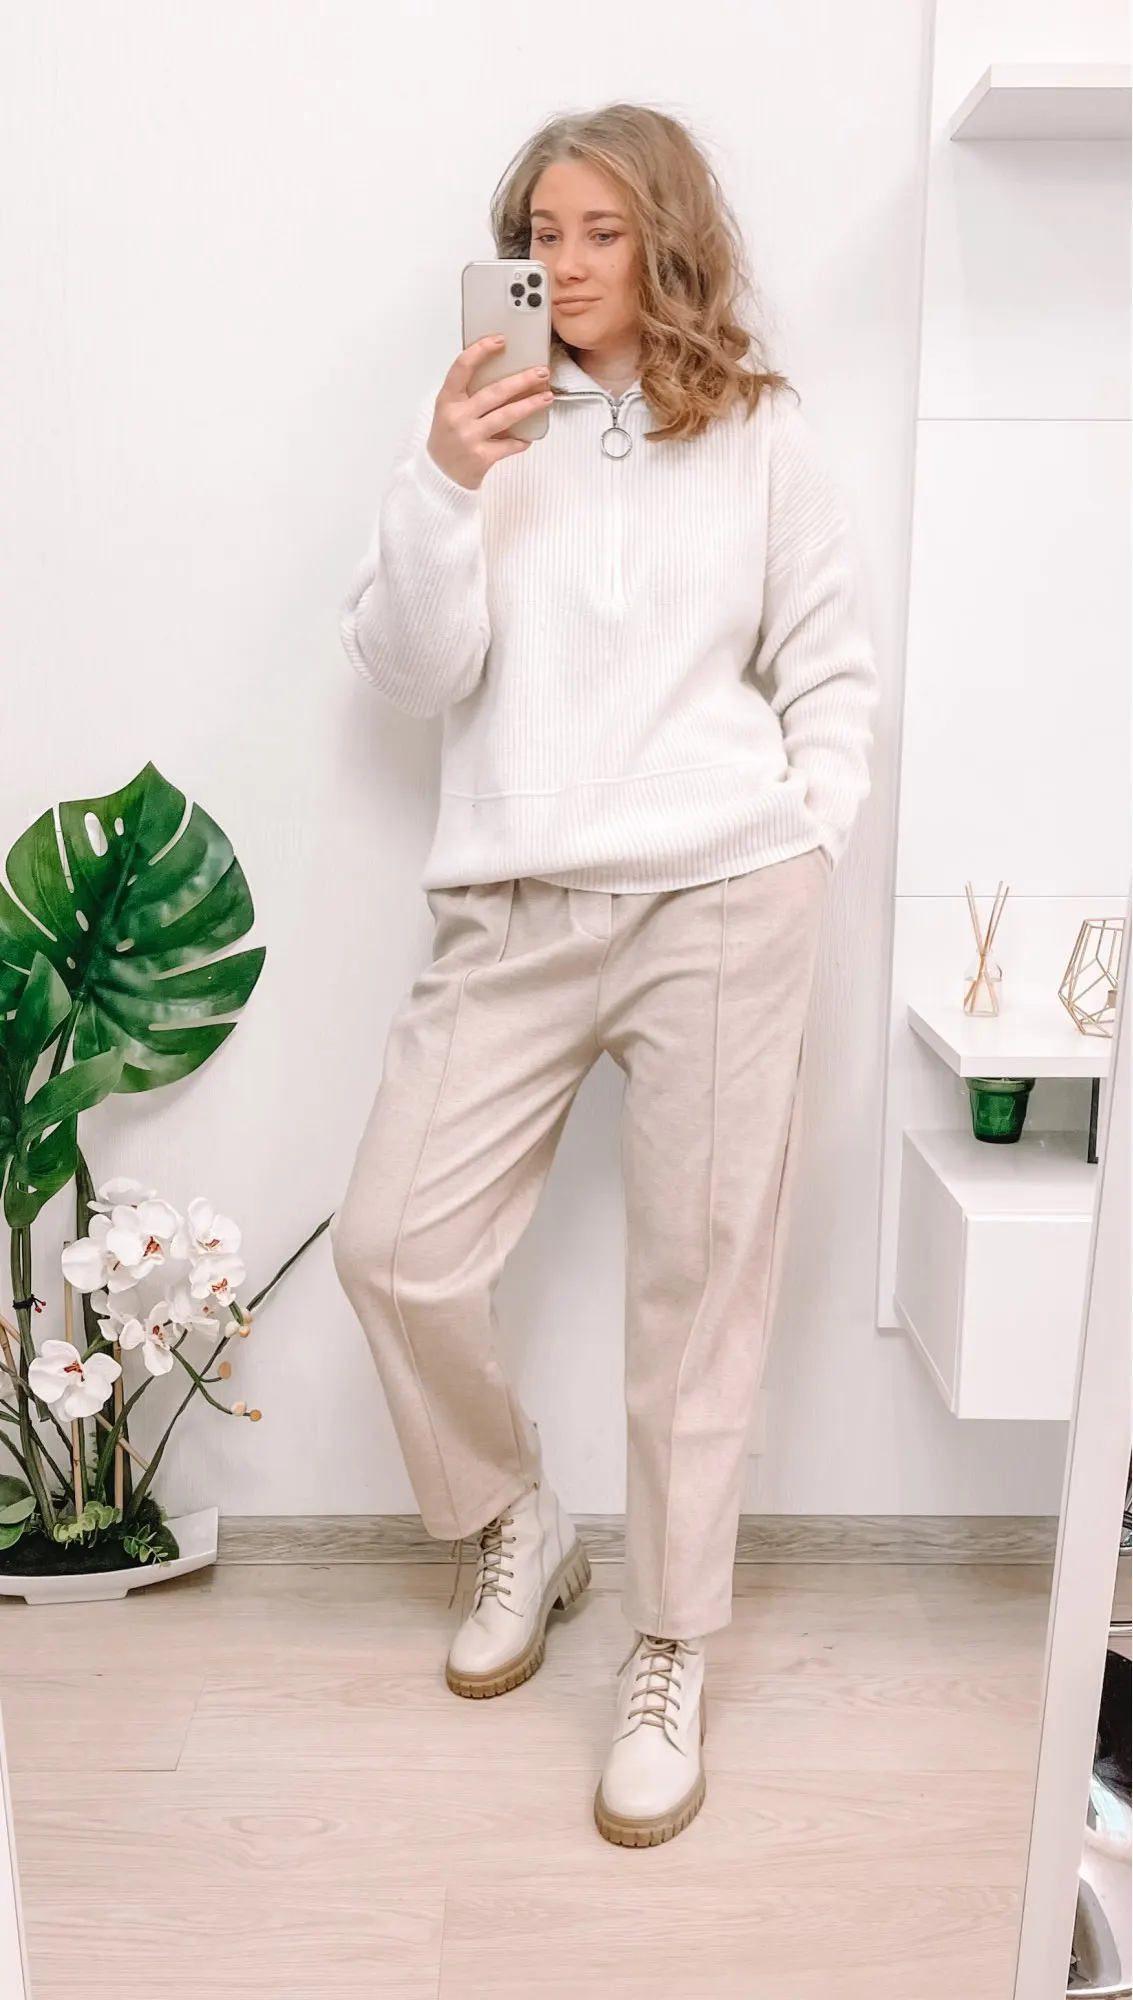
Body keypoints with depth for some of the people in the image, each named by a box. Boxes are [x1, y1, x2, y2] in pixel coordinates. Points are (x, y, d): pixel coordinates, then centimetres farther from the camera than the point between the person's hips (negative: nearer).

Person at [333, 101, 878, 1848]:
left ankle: (673, 1656, 22)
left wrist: (805, 845, -1)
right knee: (393, 1244, -2)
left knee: (700, 1283, 3)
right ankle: (518, 1526, 27)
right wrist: (443, 486, -11)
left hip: (722, 905, -1)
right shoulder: (478, 427, 9)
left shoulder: (759, 437, 8)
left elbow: (834, 672, 11)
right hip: (516, 912, 2)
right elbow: (412, 674, 1)